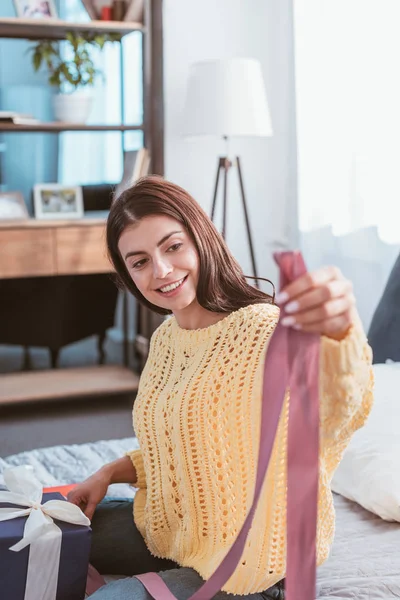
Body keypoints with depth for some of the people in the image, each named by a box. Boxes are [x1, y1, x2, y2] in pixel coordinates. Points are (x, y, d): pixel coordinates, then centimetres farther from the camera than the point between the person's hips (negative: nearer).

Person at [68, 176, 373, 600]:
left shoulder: (263, 330, -24)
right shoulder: (164, 338, 3)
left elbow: (337, 408, -47)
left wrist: (339, 329, -68)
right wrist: (109, 474, 2)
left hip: (251, 557, -8)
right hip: (173, 530, 8)